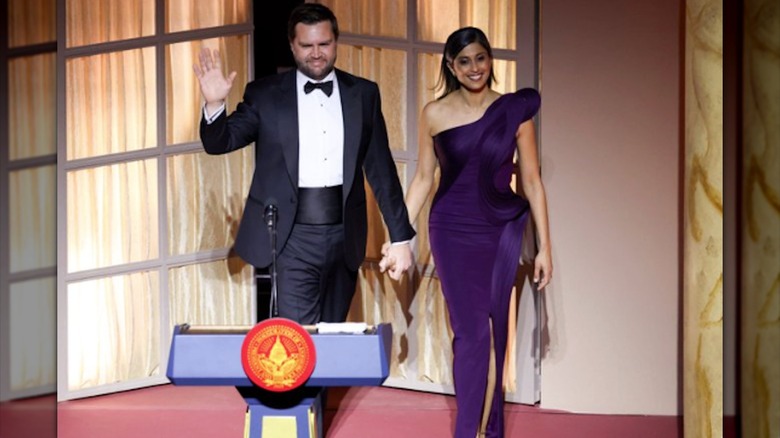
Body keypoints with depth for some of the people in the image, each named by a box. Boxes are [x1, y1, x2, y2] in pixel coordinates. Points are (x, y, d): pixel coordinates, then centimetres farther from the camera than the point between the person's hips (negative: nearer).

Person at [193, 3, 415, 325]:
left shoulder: (363, 94, 8)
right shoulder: (265, 94, 3)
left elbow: (381, 170, 7)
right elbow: (219, 143, 0)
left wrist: (400, 237, 5)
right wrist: (214, 104, -21)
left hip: (343, 235, 3)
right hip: (292, 236, -2)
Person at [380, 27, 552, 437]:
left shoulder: (514, 110, -3)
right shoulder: (435, 114, -1)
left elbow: (532, 181, 0)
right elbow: (422, 179, 7)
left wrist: (545, 246, 0)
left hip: (501, 232, 1)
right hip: (452, 231, 0)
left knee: (490, 331, 6)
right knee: (473, 332, -2)